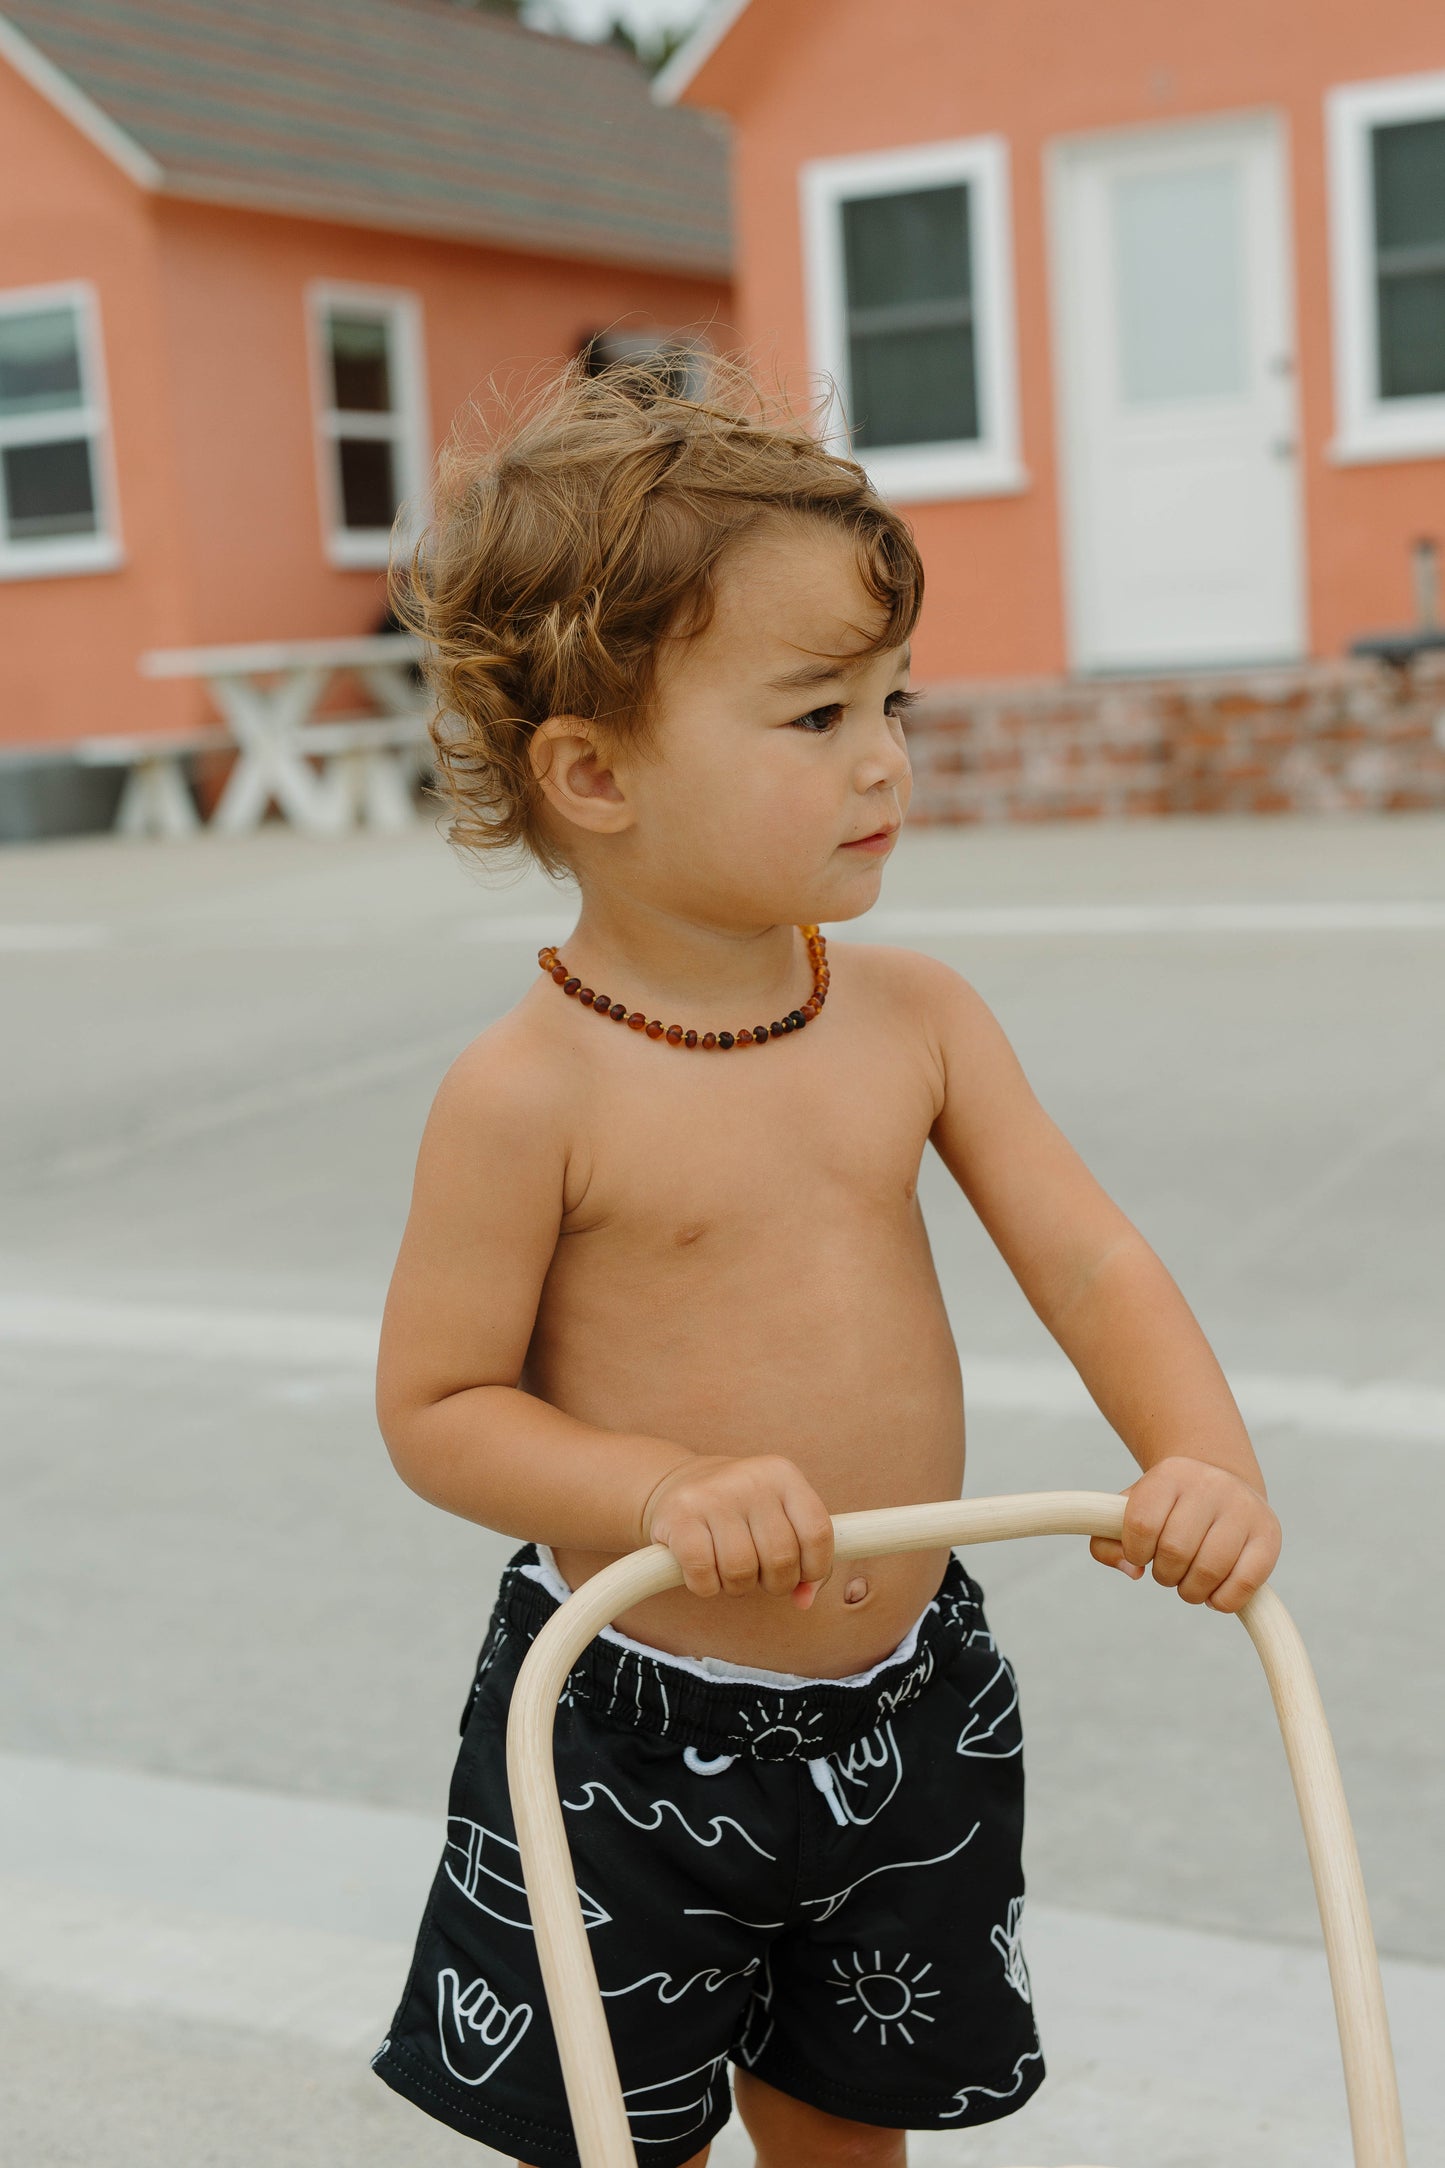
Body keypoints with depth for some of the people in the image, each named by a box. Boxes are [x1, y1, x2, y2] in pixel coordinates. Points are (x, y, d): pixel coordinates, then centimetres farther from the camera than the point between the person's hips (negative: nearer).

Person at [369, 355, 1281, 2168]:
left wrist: (1202, 1456, -23)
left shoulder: (916, 1017, -5)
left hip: (903, 1706, 4)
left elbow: (1088, 1259, -5)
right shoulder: (530, 1093, -20)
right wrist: (667, 1492, -29)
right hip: (629, 1734, -4)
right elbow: (435, 1407, -14)